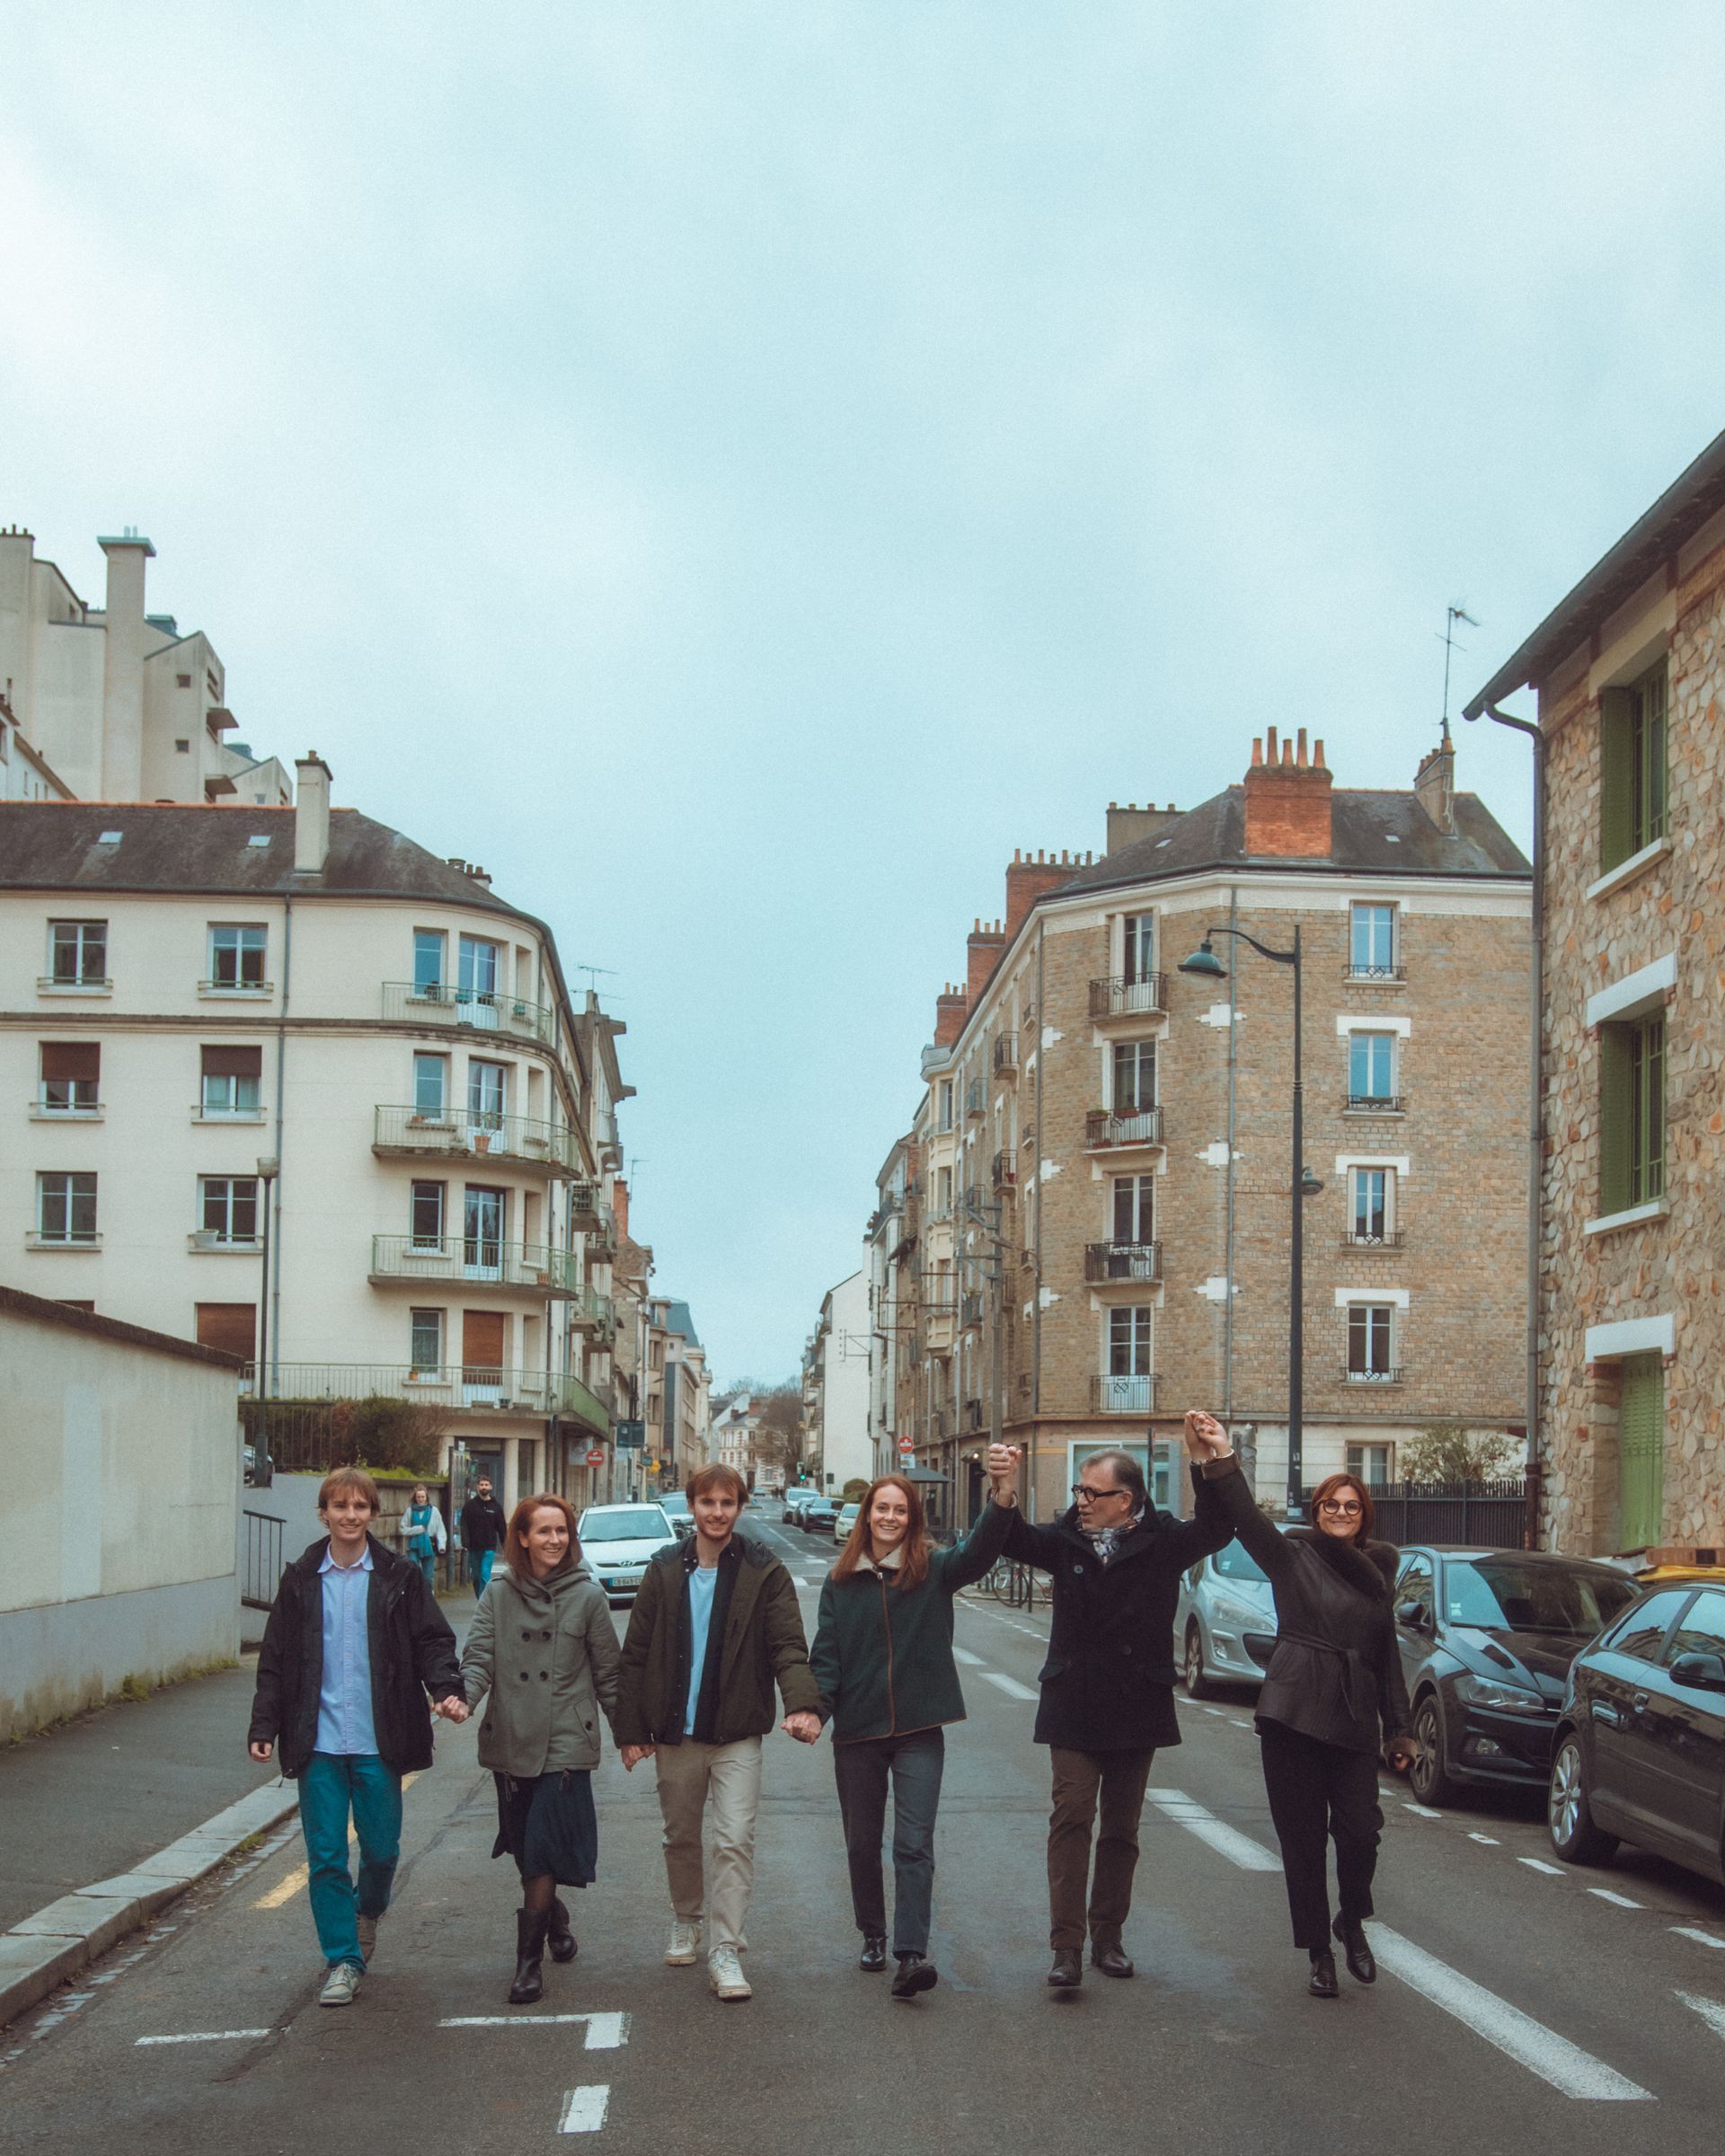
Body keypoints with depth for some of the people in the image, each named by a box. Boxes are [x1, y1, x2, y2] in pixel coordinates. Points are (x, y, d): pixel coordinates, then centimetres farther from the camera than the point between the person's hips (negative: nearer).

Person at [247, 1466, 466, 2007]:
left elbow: (433, 1641, 1)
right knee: (326, 1855, 0)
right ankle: (343, 1960, 11)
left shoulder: (399, 1577, 2)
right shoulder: (300, 1580, 6)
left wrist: (447, 1690, -17)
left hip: (377, 1740, -1)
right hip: (318, 1741, 1)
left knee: (381, 1848, 6)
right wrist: (263, 1727, 1)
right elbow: (276, 1659, 8)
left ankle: (368, 1912, 38)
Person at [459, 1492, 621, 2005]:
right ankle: (557, 1923, 37)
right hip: (510, 1742, 3)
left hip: (566, 1743, -3)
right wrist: (464, 1695, -23)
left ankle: (530, 1959, -2)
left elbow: (608, 1672, 4)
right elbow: (479, 1655, -3)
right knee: (526, 1851, 12)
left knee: (543, 1853, -9)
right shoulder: (499, 1593, 3)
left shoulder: (586, 1595, -2)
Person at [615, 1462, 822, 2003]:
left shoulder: (763, 1572, -4)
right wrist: (630, 1729, 2)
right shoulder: (665, 1571, 3)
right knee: (681, 1837, 15)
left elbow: (788, 1647, -9)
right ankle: (687, 1921, 38)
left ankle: (725, 1951, -3)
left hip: (737, 1734, -3)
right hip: (674, 1732, 3)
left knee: (735, 1839, -10)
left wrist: (803, 1704, -27)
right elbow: (636, 1655, 6)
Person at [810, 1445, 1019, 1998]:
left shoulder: (934, 1571, -2)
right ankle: (873, 1937, 29)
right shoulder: (841, 1583, 4)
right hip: (857, 1730, 3)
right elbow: (826, 1655, 3)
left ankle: (911, 1954, -16)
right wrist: (814, 1709, -15)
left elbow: (980, 1549, -20)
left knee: (914, 1843, -11)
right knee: (862, 1843, 13)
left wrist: (1002, 1493, -39)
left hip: (918, 1730, -2)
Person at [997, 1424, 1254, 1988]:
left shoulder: (1162, 1542, -4)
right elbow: (1016, 1540, -5)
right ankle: (1067, 1946, -10)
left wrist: (1213, 1467, -31)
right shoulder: (1066, 1540, 1)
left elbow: (1217, 1527, -15)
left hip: (1137, 1709, 0)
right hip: (1073, 1708, 0)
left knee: (1121, 1829, 10)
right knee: (1071, 1818, -9)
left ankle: (1108, 1936, 22)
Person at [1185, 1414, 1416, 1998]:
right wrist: (1221, 1458, -31)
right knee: (1303, 1840, 1)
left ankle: (1352, 1923, 21)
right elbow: (1248, 1519, -14)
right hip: (1294, 1713, -2)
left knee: (1360, 1831, -7)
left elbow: (1388, 1655, 16)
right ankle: (1319, 1952, 15)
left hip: (1356, 1720, 2)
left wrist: (1399, 1729, 11)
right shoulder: (1292, 1556, 3)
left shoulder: (1376, 1570, 13)